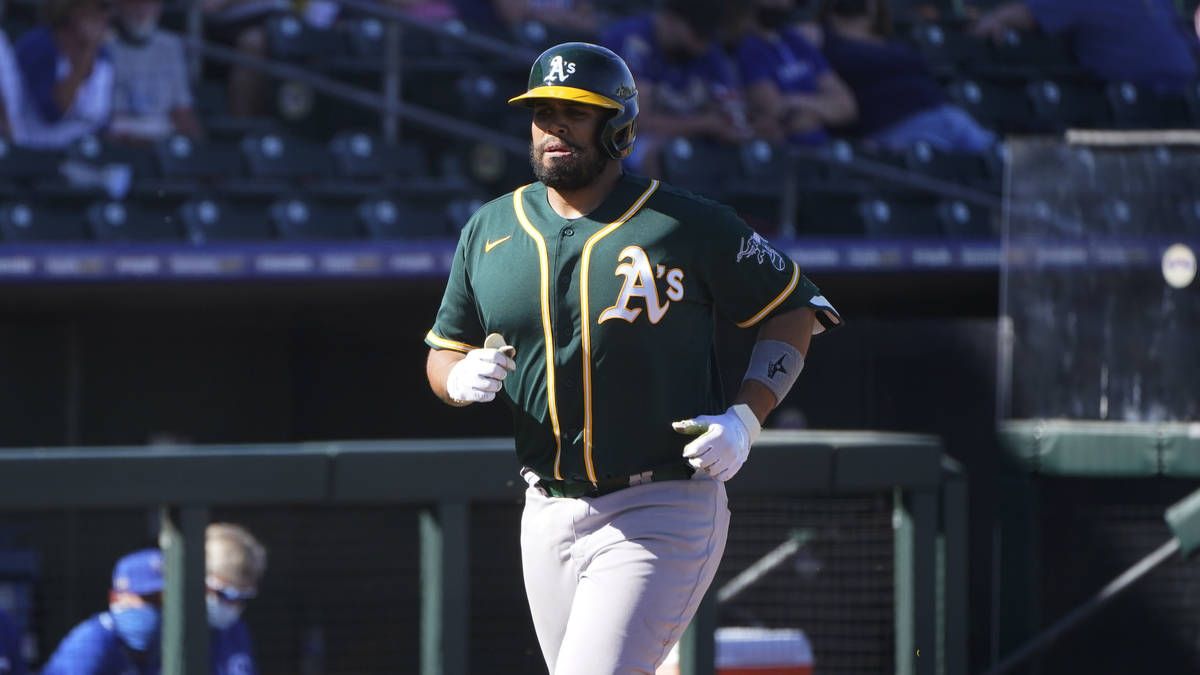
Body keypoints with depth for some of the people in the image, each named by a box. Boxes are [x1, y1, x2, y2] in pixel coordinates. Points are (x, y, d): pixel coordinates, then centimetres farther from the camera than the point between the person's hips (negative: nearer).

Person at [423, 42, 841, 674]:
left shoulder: (690, 225, -6)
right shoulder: (489, 231, 8)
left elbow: (792, 308, 4)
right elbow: (443, 354, 16)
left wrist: (745, 420, -10)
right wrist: (461, 377, -9)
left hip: (664, 513, -6)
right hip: (549, 518, 6)